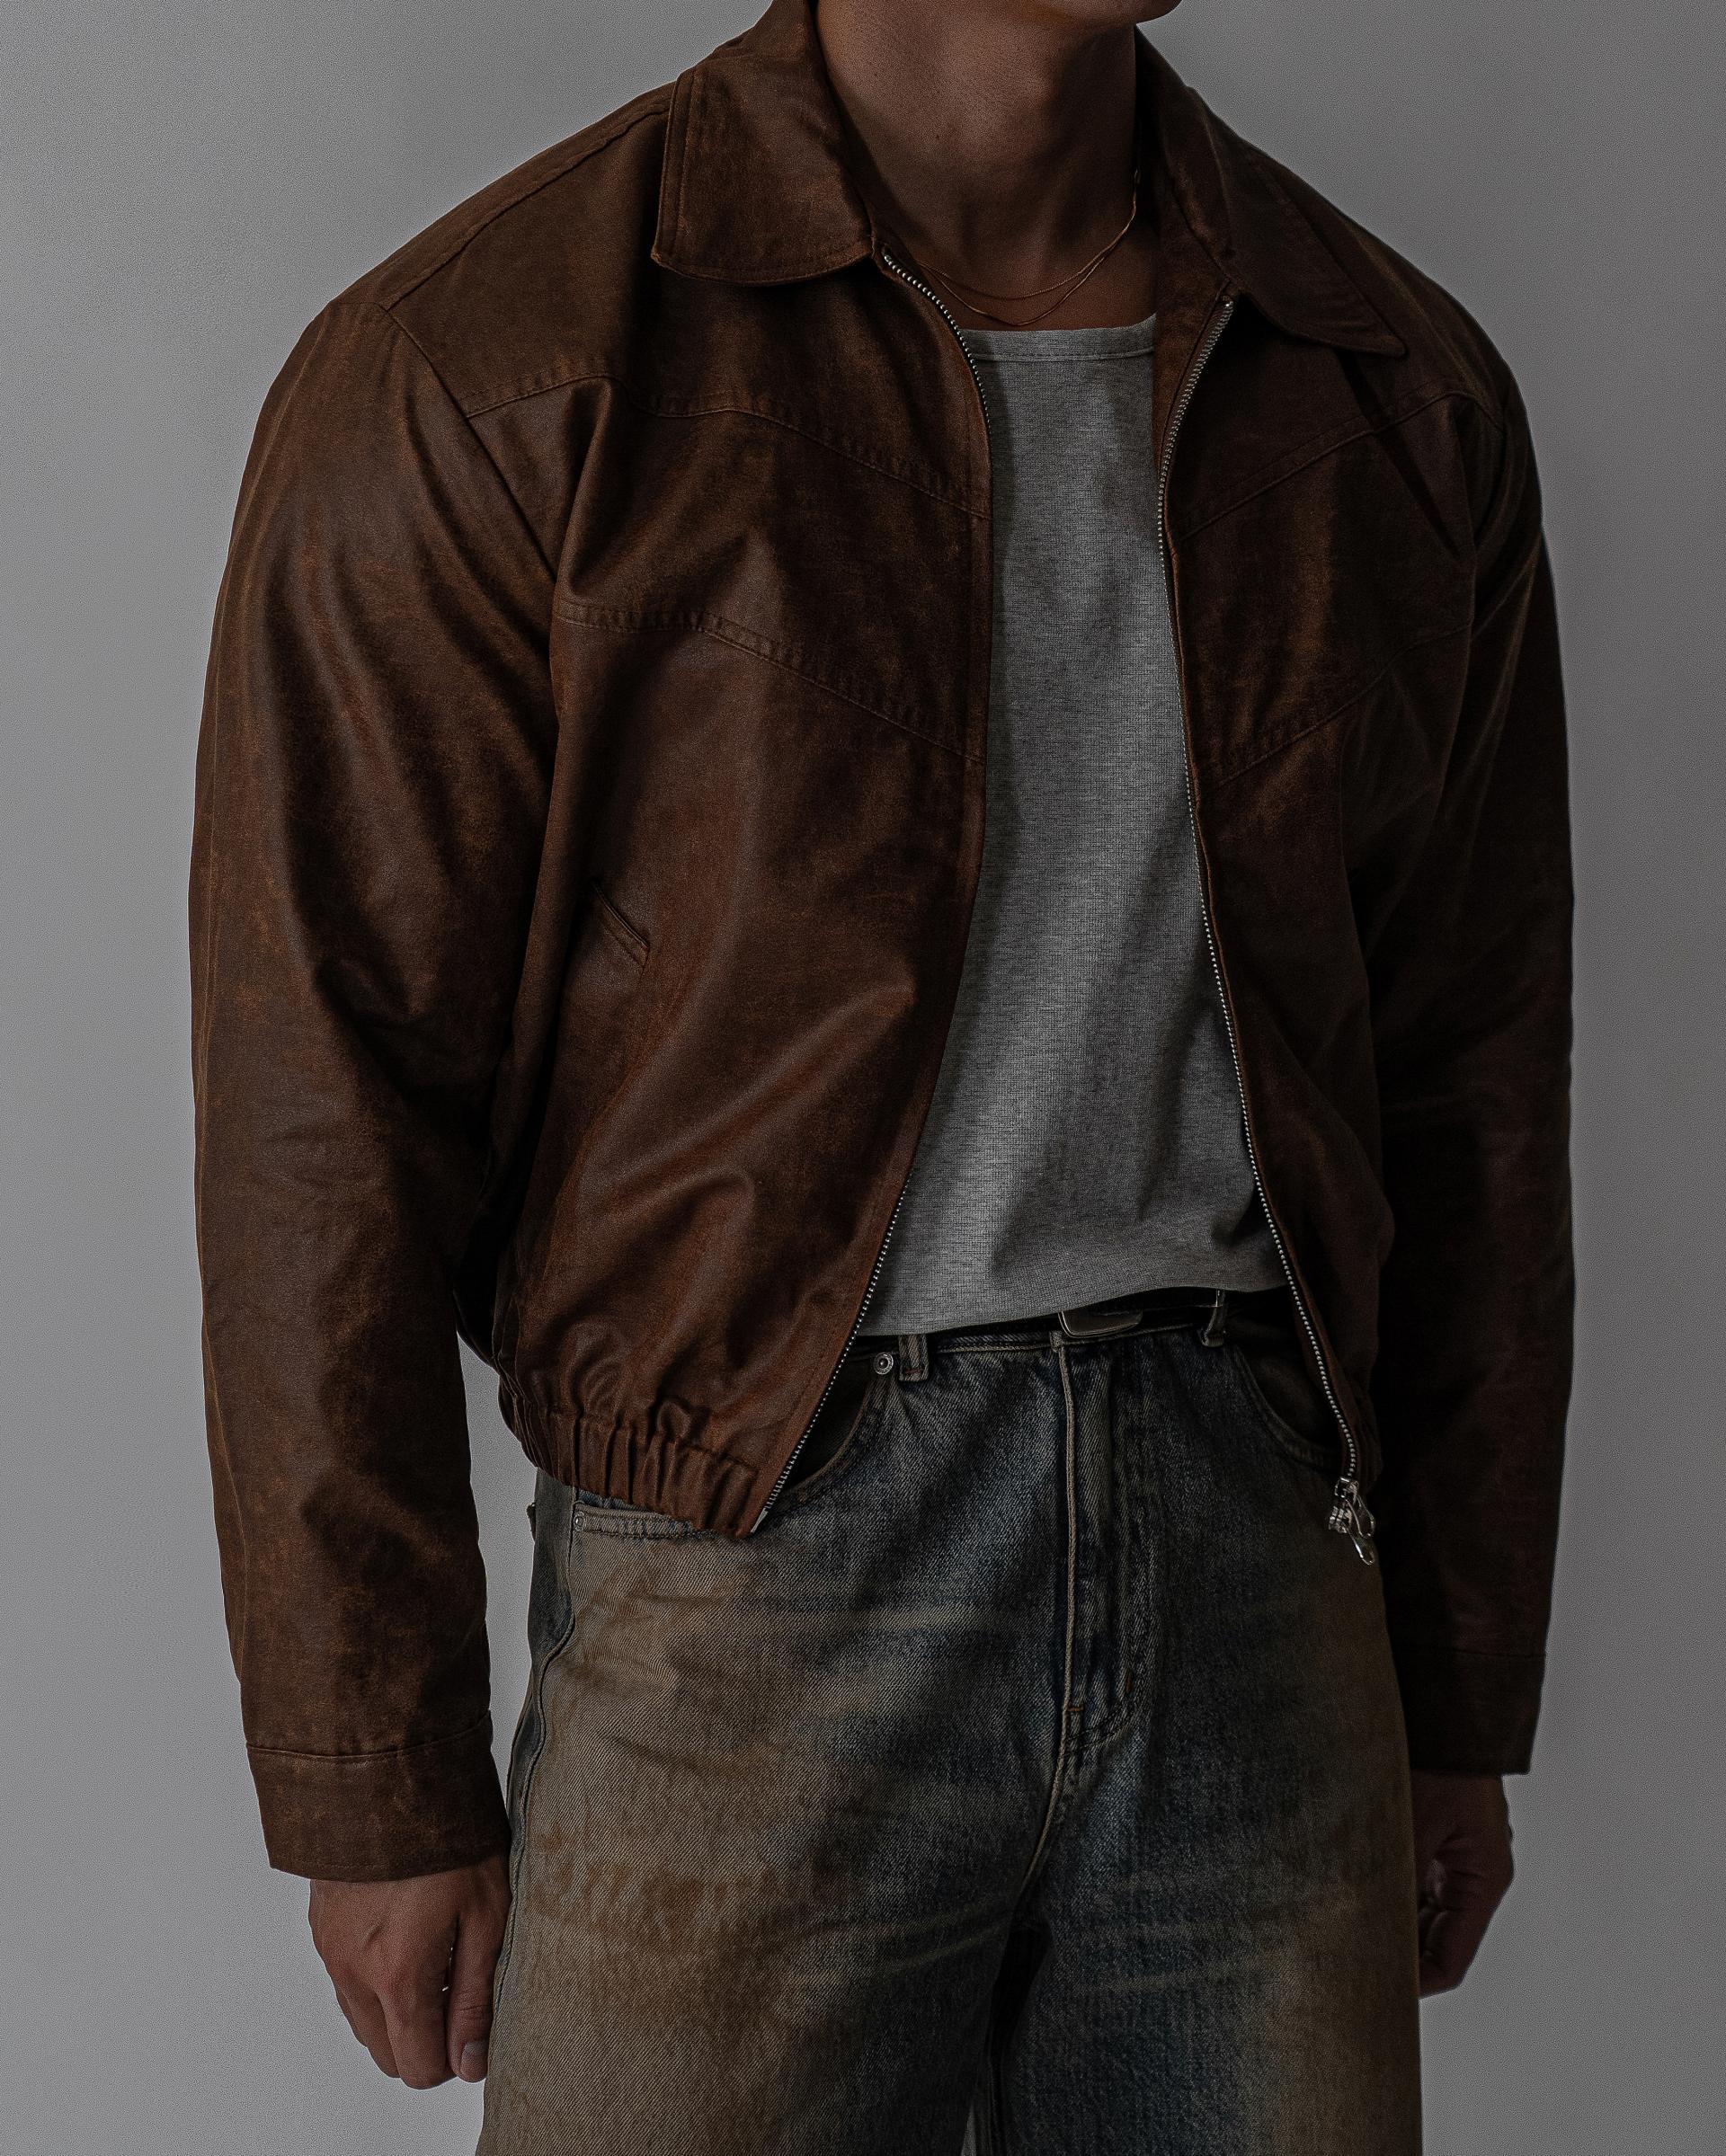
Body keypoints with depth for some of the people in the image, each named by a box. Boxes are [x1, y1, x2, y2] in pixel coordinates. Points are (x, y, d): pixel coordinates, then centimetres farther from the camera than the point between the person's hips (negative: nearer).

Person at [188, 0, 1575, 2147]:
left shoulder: (1406, 394, 6)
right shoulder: (474, 378, -8)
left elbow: (1468, 1085, 11)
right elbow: (325, 1127, -7)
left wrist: (1463, 1700, 13)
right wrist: (380, 1789, -5)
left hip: (1259, 1565, 4)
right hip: (752, 1594, -3)